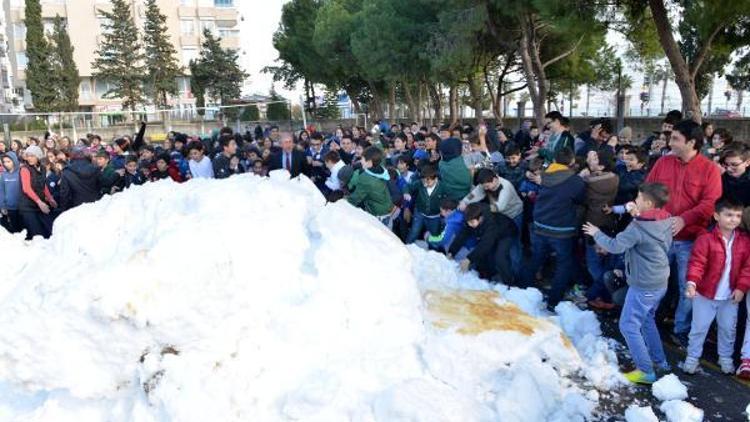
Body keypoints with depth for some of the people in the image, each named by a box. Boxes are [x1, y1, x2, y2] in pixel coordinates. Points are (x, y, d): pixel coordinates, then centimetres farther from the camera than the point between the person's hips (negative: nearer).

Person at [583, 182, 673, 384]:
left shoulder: (638, 227, -25)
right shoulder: (666, 222, -1)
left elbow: (615, 246, -23)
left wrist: (597, 234, -6)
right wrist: (638, 216, 7)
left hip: (643, 286, -9)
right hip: (660, 283, 9)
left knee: (629, 326, 1)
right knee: (646, 320, 25)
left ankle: (645, 371, 7)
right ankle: (659, 361, 36)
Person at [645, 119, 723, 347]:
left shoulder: (709, 169, -4)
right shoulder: (663, 162, 5)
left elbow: (711, 203, -13)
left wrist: (684, 219, -26)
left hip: (690, 240, -2)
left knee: (688, 289, 6)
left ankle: (682, 331, 23)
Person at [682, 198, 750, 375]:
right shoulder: (706, 239, -17)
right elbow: (697, 263, -21)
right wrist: (692, 282, -34)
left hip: (730, 296, 4)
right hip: (705, 294, -3)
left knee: (728, 329, 18)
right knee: (699, 328, 8)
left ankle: (726, 358, 37)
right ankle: (692, 357, 23)